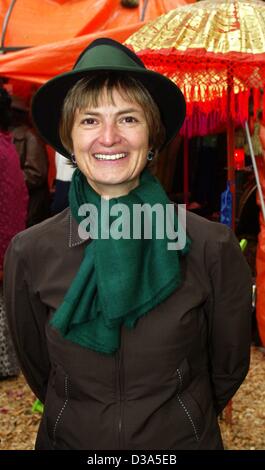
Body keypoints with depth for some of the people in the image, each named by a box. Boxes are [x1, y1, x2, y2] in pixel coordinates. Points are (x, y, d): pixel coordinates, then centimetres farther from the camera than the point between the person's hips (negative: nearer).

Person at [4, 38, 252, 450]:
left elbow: (229, 367, -5)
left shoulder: (212, 248, -19)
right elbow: (37, 367, -1)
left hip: (183, 439, 0)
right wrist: (80, 420, 10)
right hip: (70, 438, 1)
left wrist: (182, 419, 8)